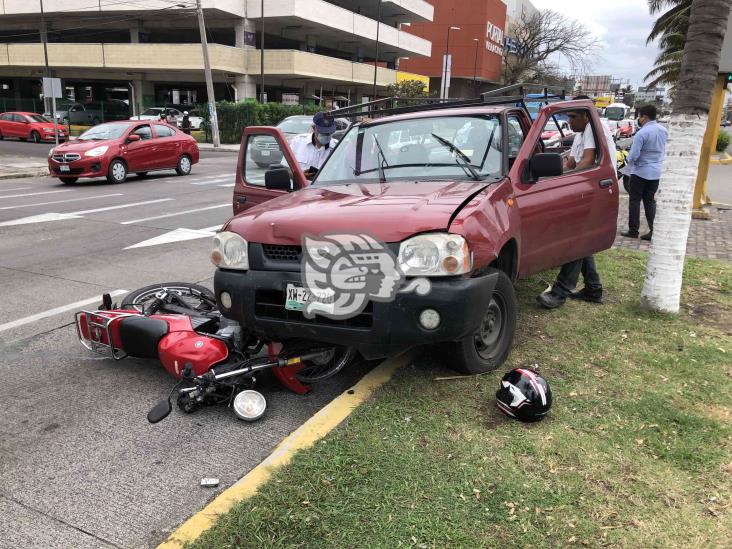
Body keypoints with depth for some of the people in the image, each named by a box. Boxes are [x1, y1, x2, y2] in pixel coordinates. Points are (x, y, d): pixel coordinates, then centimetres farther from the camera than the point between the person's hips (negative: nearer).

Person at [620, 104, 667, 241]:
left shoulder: (642, 133, -19)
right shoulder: (664, 131, 5)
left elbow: (633, 155, -19)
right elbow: (662, 150, 15)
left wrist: (629, 162, -1)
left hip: (640, 171, -7)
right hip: (656, 172, 7)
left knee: (635, 201, 4)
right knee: (650, 201, 13)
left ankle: (633, 230, 7)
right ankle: (652, 230, 10)